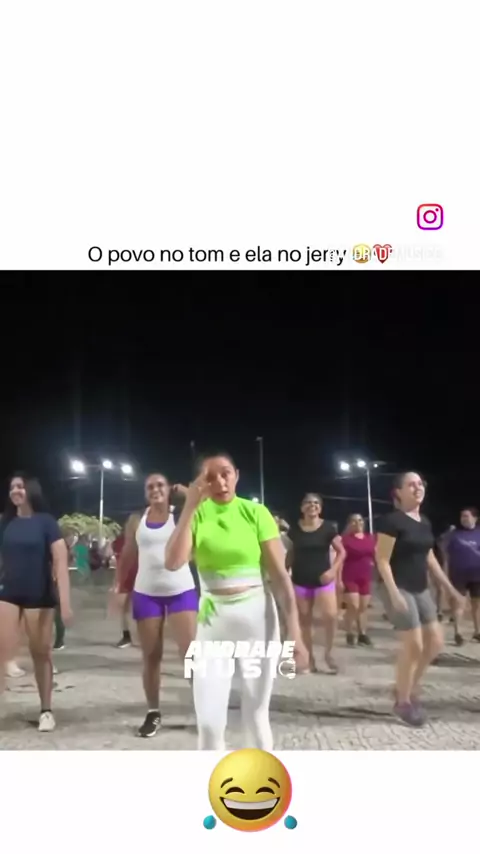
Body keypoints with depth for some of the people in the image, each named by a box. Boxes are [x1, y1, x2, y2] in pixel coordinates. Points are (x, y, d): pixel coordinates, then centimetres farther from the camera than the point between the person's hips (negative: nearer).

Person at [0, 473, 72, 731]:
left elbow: (61, 562, -12)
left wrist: (65, 601, -18)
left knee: (41, 653, 9)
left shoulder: (45, 522, -8)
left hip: (39, 597, -3)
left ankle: (46, 710, 22)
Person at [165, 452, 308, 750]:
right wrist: (190, 507, -19)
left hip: (257, 616, -1)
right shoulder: (197, 515, -1)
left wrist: (294, 629, -12)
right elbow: (173, 563, -17)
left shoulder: (256, 512, -6)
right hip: (212, 619, 2)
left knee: (256, 714, 9)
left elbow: (280, 574, -6)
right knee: (208, 720, 0)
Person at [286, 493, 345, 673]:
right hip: (300, 581, 2)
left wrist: (333, 570, -13)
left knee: (331, 615, -16)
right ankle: (310, 658, 19)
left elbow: (341, 551, 0)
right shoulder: (295, 529, 0)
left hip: (323, 579, -2)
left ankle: (328, 653, 7)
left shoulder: (328, 527, -5)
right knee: (305, 620, 6)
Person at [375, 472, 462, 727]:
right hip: (398, 588, -8)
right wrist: (394, 593, -22)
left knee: (435, 642, 9)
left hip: (420, 589, 8)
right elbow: (382, 560, -16)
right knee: (413, 645, -7)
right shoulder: (391, 520, -14)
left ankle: (409, 688, 27)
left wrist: (450, 588, 18)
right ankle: (402, 702, 12)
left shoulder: (425, 523, 10)